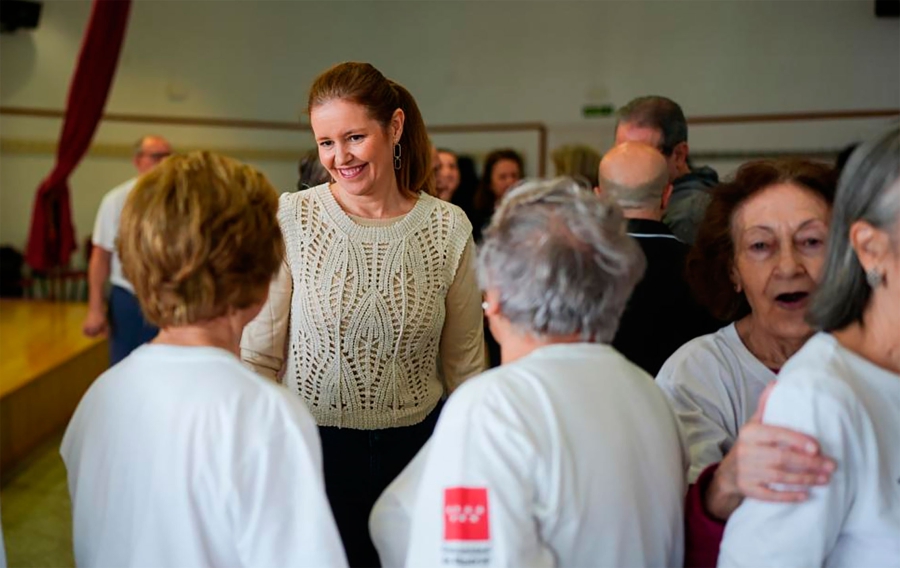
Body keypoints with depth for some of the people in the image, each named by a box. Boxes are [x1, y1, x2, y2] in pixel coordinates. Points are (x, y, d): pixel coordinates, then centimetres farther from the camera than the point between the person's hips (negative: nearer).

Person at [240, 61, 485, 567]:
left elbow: (464, 364, 5)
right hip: (312, 448, -1)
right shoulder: (292, 220, -8)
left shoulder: (449, 228, -4)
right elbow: (259, 355, -3)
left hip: (415, 447, 2)